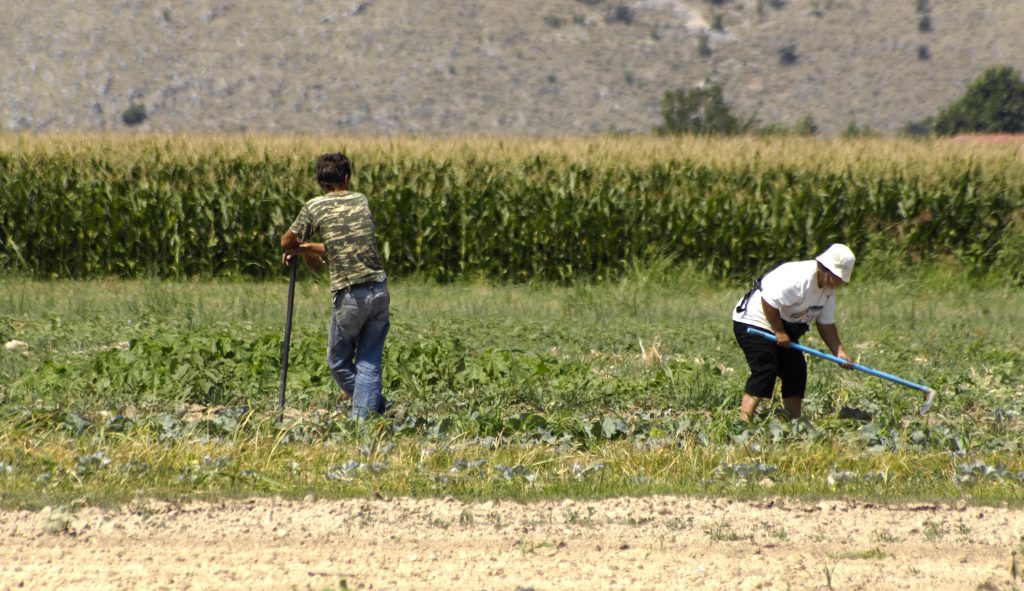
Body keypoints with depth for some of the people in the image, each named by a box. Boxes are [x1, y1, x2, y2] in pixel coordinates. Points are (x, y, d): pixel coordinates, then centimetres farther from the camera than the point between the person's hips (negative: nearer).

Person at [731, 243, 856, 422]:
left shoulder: (828, 289, 4)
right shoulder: (799, 278, -29)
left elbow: (826, 324, 8)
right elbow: (769, 301, -32)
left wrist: (839, 352, -4)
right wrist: (779, 332, -23)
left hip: (783, 329, 10)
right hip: (753, 323, -10)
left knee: (796, 371, 6)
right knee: (764, 370, -22)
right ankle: (744, 421, -27)